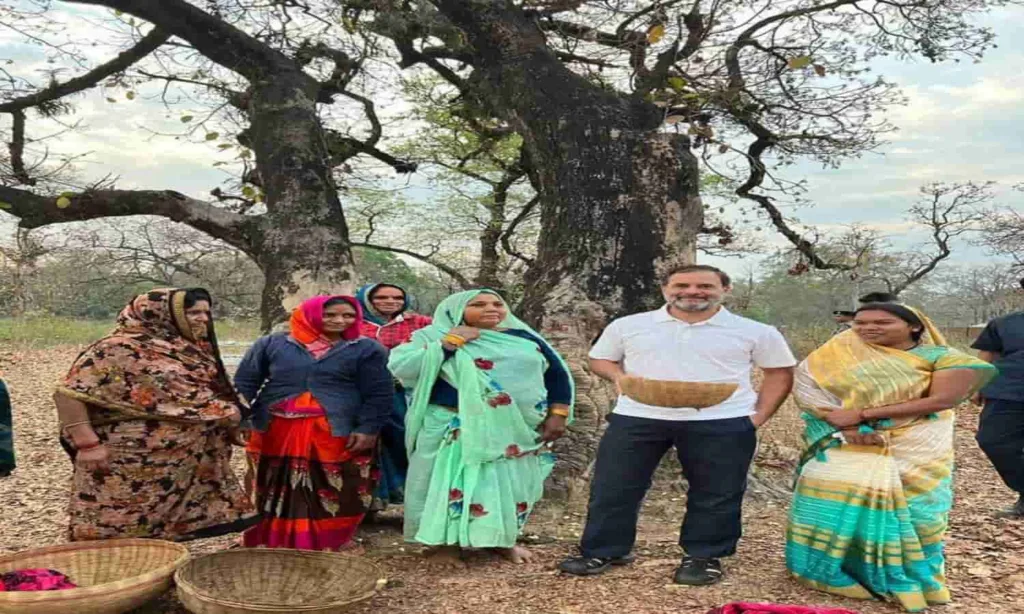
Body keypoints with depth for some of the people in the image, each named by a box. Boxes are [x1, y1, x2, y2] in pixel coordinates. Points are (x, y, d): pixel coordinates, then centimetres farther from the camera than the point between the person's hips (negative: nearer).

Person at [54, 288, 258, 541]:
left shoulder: (190, 350, 8)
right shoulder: (122, 349, -14)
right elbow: (69, 393, -16)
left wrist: (230, 413, 0)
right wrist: (88, 444, -20)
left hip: (180, 464, 7)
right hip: (131, 462, -7)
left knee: (164, 535, 15)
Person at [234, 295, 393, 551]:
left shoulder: (367, 349, 2)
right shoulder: (272, 344, 5)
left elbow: (379, 395, 0)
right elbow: (244, 382, 9)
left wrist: (367, 429, -10)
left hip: (338, 436, -1)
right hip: (275, 432, 2)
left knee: (334, 495, 2)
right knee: (277, 493, 11)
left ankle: (328, 544, 18)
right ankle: (271, 542, 27)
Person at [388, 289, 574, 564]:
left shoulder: (525, 339, 7)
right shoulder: (434, 336, -2)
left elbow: (557, 375, 11)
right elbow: (401, 368, -15)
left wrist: (558, 415, 2)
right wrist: (449, 342, -14)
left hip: (517, 432, 4)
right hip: (454, 429, -3)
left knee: (512, 483, 11)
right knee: (454, 483, 1)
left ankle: (504, 538, 30)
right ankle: (447, 541, 19)